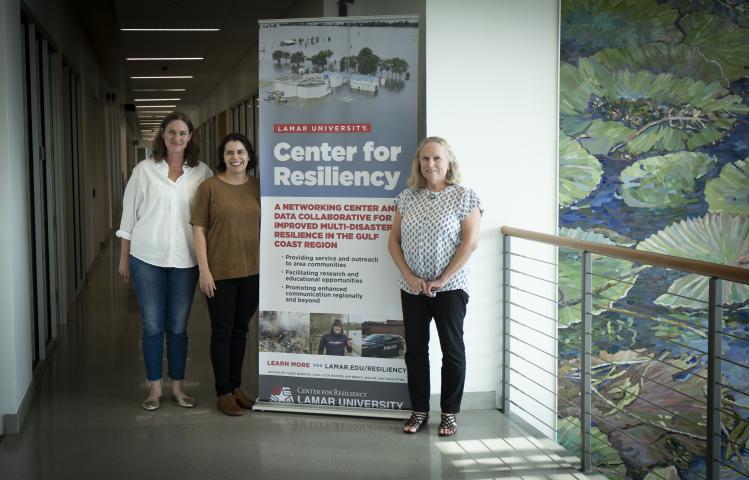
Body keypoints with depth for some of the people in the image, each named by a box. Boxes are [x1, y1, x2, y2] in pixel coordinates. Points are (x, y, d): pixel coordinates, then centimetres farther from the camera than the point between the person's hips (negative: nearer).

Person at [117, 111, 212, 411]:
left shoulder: (202, 173, 3)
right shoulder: (145, 169, 2)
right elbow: (129, 212, 5)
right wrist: (124, 257, 4)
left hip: (185, 259, 1)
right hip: (147, 257, -1)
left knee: (178, 326, 9)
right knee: (152, 325, 5)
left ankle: (177, 387, 21)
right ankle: (154, 388, 18)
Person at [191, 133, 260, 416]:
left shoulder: (257, 187, 5)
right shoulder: (209, 187, -5)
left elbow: (264, 227, 11)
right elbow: (198, 229, -6)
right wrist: (204, 270, -11)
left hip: (252, 271, 4)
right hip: (220, 272, -3)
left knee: (241, 330, 13)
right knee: (222, 331, 4)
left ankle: (236, 387, 25)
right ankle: (223, 393, 14)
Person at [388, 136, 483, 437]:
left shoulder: (464, 196, -5)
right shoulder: (407, 197, 6)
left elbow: (470, 243, -10)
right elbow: (394, 240, 6)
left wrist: (441, 281, -14)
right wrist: (410, 277, -7)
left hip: (450, 288, -4)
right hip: (412, 288, 4)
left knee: (452, 350, 3)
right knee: (415, 349, 9)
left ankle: (449, 413, 16)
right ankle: (419, 410, 22)